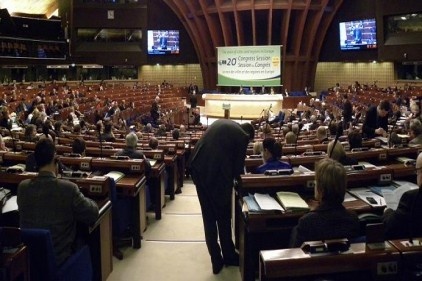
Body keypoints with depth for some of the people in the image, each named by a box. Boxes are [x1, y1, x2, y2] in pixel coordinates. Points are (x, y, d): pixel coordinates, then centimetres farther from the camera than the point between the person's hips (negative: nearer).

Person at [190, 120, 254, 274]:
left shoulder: (220, 122, 19)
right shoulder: (242, 136, 0)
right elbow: (238, 166, 1)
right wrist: (235, 175, 23)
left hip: (198, 169, 6)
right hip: (217, 174, -6)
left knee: (208, 217, 15)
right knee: (223, 217, 14)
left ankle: (216, 260, 20)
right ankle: (228, 256, 29)